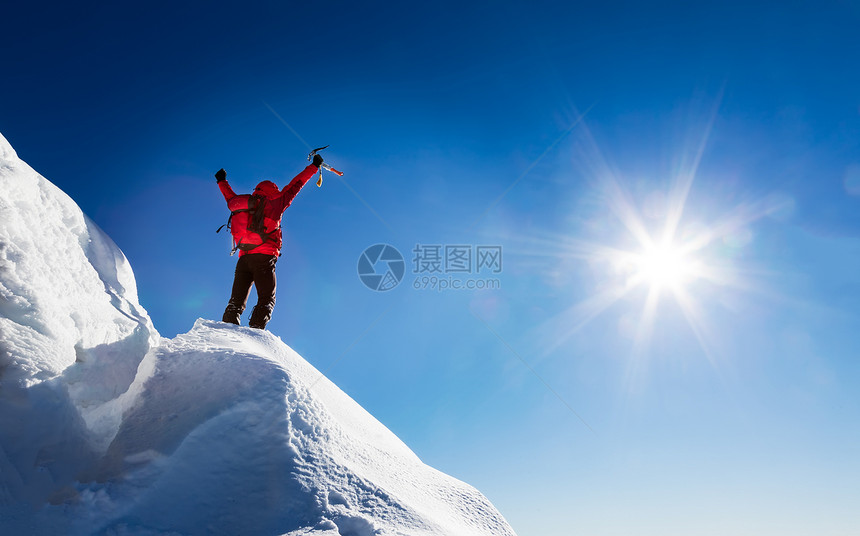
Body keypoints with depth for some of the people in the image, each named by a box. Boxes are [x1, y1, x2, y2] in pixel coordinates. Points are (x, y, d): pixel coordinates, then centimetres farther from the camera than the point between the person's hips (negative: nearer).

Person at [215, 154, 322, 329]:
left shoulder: (239, 205, 18)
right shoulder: (273, 203, 7)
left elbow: (231, 198, 40)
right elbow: (294, 187, 15)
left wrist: (222, 181, 62)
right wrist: (314, 166, 26)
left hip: (243, 258, 5)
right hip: (264, 257, -5)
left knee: (237, 300, 5)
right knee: (266, 300, -6)